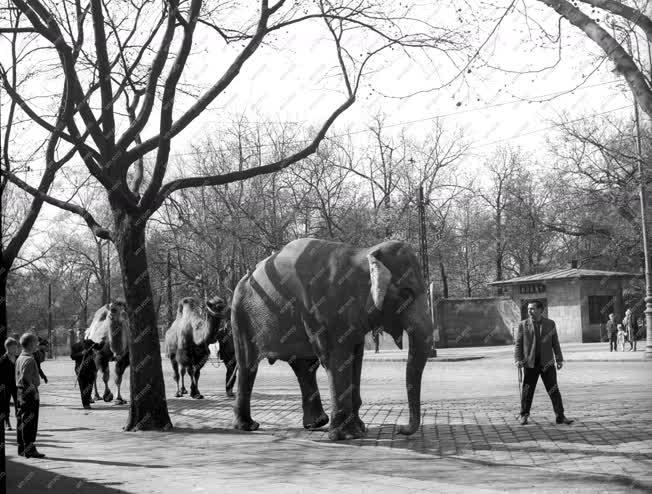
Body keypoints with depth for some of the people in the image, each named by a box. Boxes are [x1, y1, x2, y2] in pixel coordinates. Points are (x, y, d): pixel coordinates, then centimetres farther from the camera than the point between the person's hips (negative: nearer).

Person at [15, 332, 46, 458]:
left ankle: (21, 448, 20)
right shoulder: (29, 360, -17)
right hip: (30, 394, -10)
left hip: (20, 392, 10)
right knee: (30, 422, -6)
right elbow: (25, 378, -26)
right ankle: (29, 449, -5)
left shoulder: (20, 358, 12)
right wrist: (34, 391, -19)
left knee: (21, 422, 13)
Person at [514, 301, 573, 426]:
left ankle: (560, 416, 4)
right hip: (530, 364, 0)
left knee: (554, 391, -1)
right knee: (527, 391, 5)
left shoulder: (550, 324, 6)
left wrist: (559, 359, 6)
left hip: (547, 363, 0)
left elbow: (555, 343, 9)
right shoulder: (523, 325, 3)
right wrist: (518, 359, -8)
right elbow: (518, 344, 4)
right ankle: (524, 415, 18)